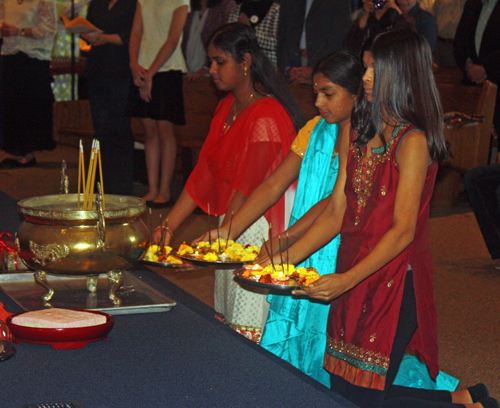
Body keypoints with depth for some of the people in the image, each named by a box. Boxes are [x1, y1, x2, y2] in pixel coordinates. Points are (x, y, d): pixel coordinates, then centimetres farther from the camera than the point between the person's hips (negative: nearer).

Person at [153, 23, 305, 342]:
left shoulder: (267, 117, -18)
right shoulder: (227, 107, 11)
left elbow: (247, 192, -20)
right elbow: (204, 173, 10)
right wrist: (167, 227, 4)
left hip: (261, 229, -9)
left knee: (247, 334, -6)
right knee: (226, 326, 12)